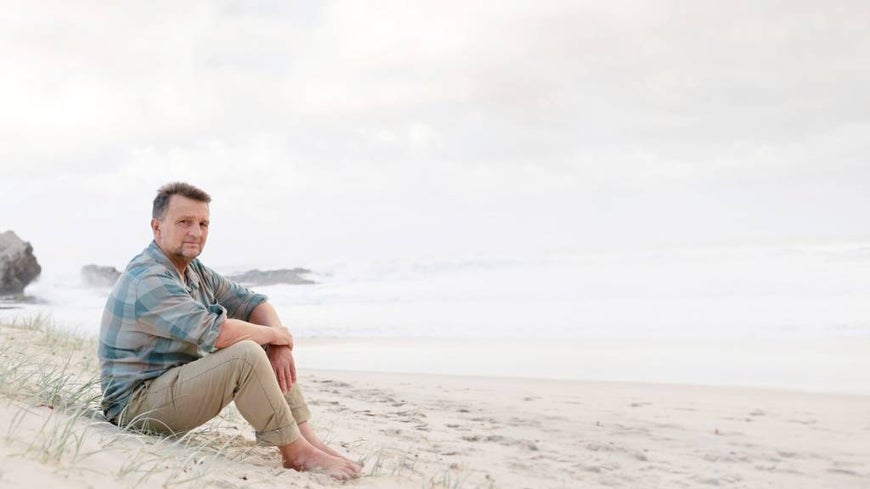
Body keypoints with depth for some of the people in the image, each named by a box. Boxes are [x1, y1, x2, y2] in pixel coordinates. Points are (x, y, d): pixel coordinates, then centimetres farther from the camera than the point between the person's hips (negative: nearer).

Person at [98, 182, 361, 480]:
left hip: (175, 382, 10)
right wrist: (275, 335, -16)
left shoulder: (196, 272, 9)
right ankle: (296, 453, -17)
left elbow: (252, 302, 10)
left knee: (269, 349, 3)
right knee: (245, 353, -28)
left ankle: (306, 438, -5)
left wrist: (279, 344, -10)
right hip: (136, 404, -10)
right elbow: (216, 331, -32)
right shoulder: (147, 281, -22)